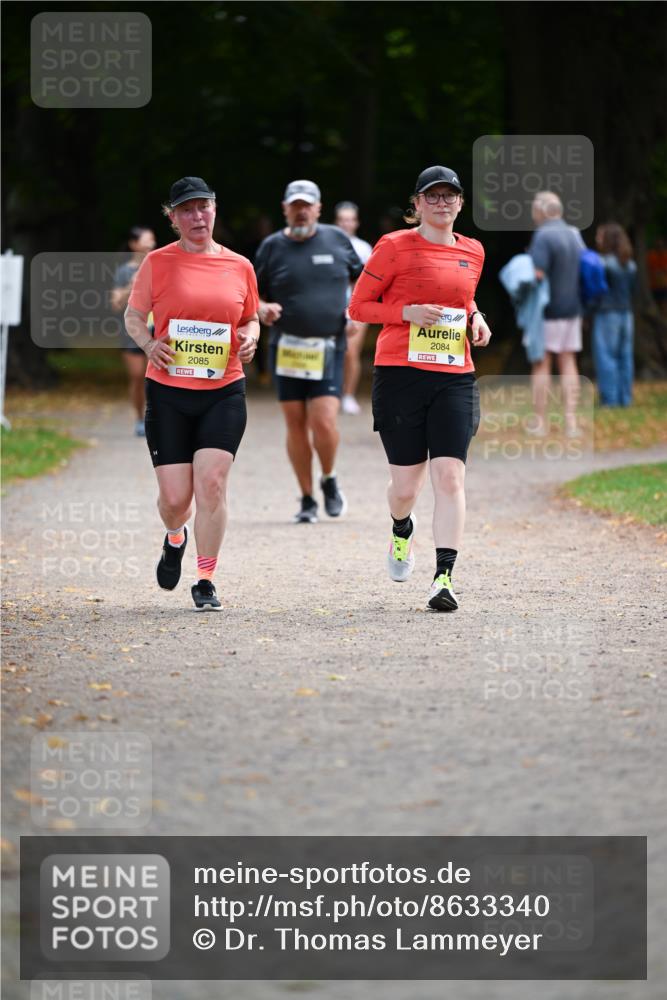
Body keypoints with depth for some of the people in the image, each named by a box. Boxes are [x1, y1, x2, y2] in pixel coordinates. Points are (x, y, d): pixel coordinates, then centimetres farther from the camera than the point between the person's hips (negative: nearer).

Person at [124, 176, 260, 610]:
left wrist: (249, 338, -3)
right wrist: (148, 343, -12)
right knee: (175, 497, -2)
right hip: (168, 393, -1)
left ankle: (206, 581, 0)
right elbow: (133, 315, 8)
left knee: (211, 484, -13)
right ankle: (175, 538, 36)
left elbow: (251, 319, 19)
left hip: (224, 392, 1)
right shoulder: (158, 262, 1)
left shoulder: (239, 266, 7)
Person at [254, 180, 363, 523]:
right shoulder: (272, 247, 4)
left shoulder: (336, 239, 6)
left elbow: (359, 275, 20)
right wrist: (262, 309, -11)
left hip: (328, 349, -1)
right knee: (296, 424, 3)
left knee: (324, 422, -14)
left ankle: (329, 481, 14)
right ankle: (307, 500, 16)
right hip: (286, 349, 1)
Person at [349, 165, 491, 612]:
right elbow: (359, 305, 1)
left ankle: (444, 578, -13)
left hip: (455, 378, 3)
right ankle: (402, 532, 40)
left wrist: (475, 318, 8)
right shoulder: (395, 247, -2)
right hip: (401, 374, -3)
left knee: (450, 476, -11)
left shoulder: (472, 251, 12)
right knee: (406, 483, 4)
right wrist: (408, 312, -14)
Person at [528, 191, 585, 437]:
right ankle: (571, 421, 5)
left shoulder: (543, 236, -16)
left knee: (541, 363, 1)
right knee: (568, 363, 9)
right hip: (572, 308, 7)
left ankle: (540, 422, 3)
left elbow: (537, 275, -22)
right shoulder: (575, 235, 9)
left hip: (547, 309, -7)